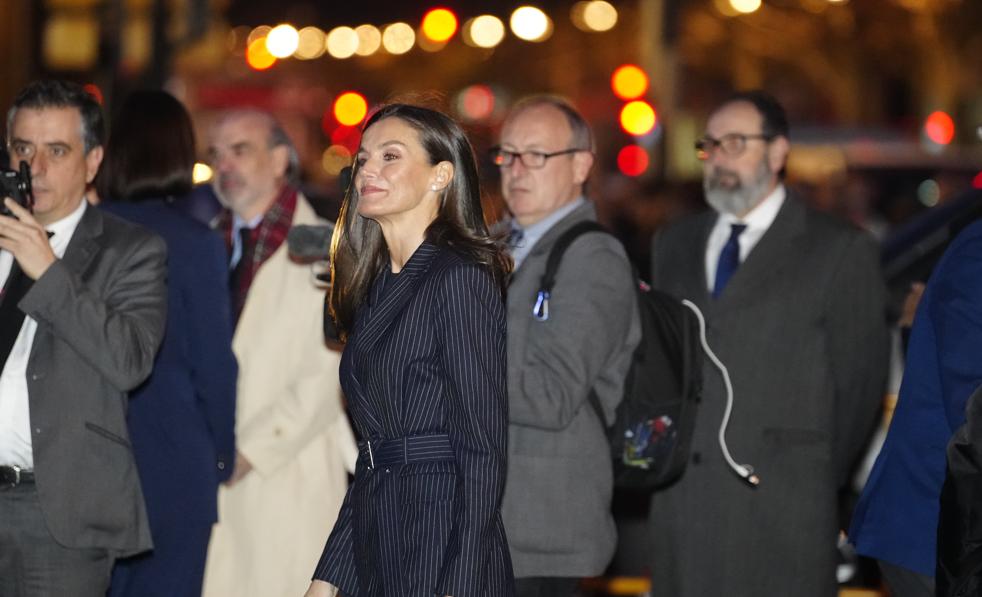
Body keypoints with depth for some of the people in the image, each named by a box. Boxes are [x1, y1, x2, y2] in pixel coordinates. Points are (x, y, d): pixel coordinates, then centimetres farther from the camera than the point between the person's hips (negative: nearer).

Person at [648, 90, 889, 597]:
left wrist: (817, 480, 2)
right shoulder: (673, 245, 18)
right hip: (682, 503, 5)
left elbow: (859, 383, 2)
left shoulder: (841, 250, 2)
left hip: (781, 512, -4)